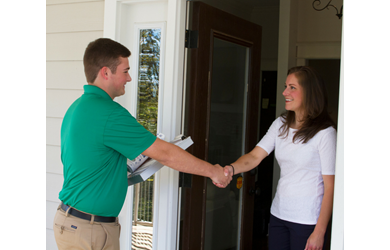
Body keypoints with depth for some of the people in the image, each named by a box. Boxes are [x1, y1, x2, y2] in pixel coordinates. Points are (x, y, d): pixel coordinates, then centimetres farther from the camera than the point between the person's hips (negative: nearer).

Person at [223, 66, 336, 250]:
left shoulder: (325, 133, -13)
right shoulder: (281, 124, 6)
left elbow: (330, 186, -13)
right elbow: (255, 156, -3)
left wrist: (319, 232, -15)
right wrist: (231, 169, -24)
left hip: (307, 220, -6)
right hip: (278, 214, 6)